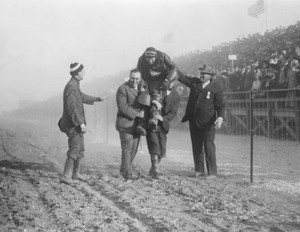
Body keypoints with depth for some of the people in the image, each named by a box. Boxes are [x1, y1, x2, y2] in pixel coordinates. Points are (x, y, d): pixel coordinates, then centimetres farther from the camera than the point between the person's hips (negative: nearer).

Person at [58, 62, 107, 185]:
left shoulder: (75, 85, 12)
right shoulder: (71, 87, -20)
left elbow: (82, 97, 32)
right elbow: (71, 108, -26)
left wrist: (98, 99, 42)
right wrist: (81, 123, -28)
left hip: (76, 125, 10)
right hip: (73, 125, -10)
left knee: (80, 149, 18)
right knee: (74, 150, -13)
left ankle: (76, 173, 28)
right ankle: (66, 176, -16)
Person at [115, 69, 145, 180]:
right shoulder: (123, 89, -10)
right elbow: (122, 107, -17)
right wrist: (136, 114, -19)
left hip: (136, 124, 7)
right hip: (126, 123, -7)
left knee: (134, 149, 10)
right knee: (127, 148, -5)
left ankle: (123, 169, 24)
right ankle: (127, 173, 2)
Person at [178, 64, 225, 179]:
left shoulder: (215, 87, -5)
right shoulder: (194, 82, 6)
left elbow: (220, 105, -5)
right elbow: (181, 77, 6)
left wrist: (220, 118, -20)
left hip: (208, 122, -5)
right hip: (194, 120, 5)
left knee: (209, 146, -6)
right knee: (196, 146, 10)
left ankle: (212, 173, -1)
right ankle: (199, 170, 19)